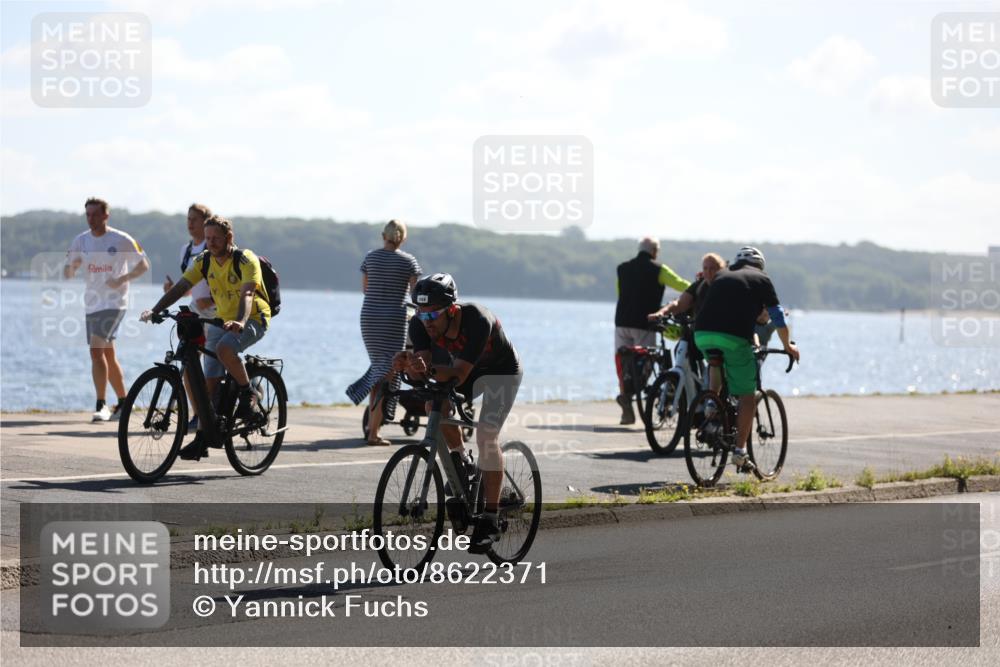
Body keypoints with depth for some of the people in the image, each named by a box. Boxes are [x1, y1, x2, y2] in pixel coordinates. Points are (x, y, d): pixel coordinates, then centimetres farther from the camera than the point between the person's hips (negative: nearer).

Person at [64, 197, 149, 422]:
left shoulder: (121, 240, -7)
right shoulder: (80, 241, 6)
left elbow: (143, 265, 0)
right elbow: (66, 274, 8)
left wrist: (122, 279, -16)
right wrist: (72, 266, -16)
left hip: (114, 302, -6)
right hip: (92, 304, 6)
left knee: (96, 350, -20)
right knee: (108, 355, 14)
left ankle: (101, 405, -19)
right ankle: (123, 402, 28)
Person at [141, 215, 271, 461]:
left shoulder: (246, 260, -18)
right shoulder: (204, 261, -2)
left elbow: (247, 294, -32)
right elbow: (180, 287, -9)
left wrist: (240, 322, -51)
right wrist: (154, 311, -24)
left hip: (254, 319, -6)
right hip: (224, 321, 6)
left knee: (224, 348, -36)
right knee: (210, 380, -1)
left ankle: (248, 393, -14)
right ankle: (202, 440, 3)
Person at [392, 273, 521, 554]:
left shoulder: (477, 320, -39)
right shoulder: (420, 324, -25)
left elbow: (458, 375, -43)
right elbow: (422, 370, -32)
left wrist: (430, 370, -61)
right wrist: (406, 364, -54)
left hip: (502, 371, -6)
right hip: (465, 368, 6)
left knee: (486, 435, -21)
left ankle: (490, 520, -17)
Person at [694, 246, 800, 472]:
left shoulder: (721, 276, 26)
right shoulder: (761, 279, 15)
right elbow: (778, 318, 17)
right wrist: (788, 345, 33)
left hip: (702, 334, 4)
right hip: (734, 338, -4)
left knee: (717, 362, 38)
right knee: (747, 395, 7)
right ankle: (740, 450, 2)